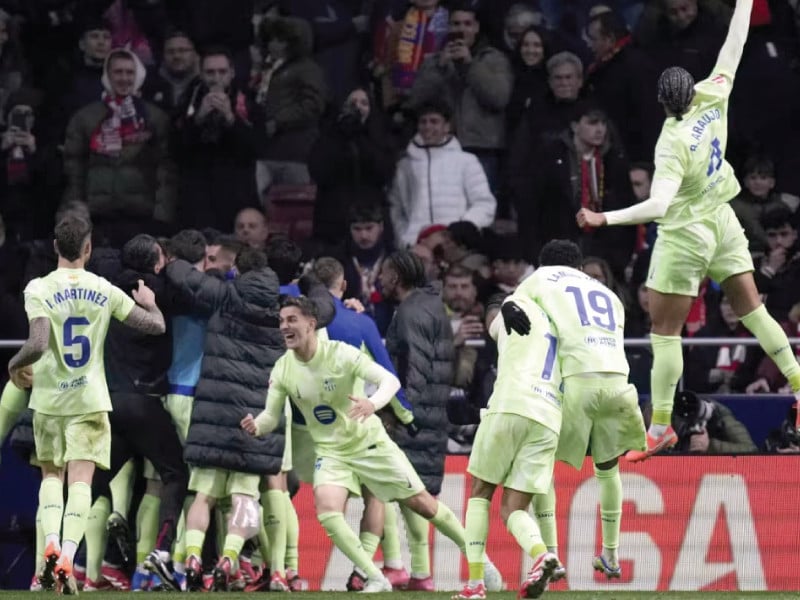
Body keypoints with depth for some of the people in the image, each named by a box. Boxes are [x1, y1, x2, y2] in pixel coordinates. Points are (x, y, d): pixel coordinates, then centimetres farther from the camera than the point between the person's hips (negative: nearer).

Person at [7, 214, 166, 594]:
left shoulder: (39, 289, -10)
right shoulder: (105, 291, -2)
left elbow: (37, 345, -21)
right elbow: (156, 326, 3)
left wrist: (15, 365, 0)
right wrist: (150, 303, 25)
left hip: (49, 398, 0)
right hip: (89, 398, 0)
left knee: (51, 474, 16)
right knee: (80, 479, -2)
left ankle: (51, 546, -4)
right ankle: (67, 559, -16)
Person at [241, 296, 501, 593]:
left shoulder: (340, 353, -19)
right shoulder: (283, 370, -9)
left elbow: (390, 380, -23)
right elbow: (271, 416, -3)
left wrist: (372, 403, -45)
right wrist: (256, 426, -27)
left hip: (370, 443, -2)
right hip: (331, 453, 2)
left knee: (420, 502, 2)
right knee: (327, 511, -23)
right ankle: (375, 579, -11)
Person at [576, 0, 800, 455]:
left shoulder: (673, 143, -26)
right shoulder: (713, 99, -12)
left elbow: (659, 205, -34)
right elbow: (735, 44, -1)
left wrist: (605, 219, -37)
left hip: (686, 234, -7)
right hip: (722, 221, 7)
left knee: (665, 329, 0)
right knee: (752, 307, 16)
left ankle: (661, 427, 3)